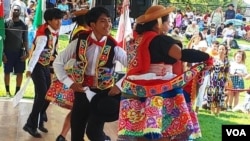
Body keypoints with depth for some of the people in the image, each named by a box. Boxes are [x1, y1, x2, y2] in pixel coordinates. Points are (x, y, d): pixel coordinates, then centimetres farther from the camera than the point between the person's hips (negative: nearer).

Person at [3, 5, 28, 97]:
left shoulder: (23, 25, 5)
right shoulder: (6, 23, 0)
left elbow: (25, 40, 7)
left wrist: (26, 52, -5)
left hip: (19, 52, 1)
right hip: (8, 52, -1)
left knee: (20, 72, -1)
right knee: (7, 72, 3)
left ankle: (17, 91, 7)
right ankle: (7, 91, 13)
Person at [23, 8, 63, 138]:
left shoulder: (55, 31, -1)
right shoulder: (44, 34, -25)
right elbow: (37, 51, -38)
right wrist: (30, 69, -48)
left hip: (46, 64, 8)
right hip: (37, 65, -8)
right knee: (42, 94, -13)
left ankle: (39, 121, 22)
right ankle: (31, 124, -6)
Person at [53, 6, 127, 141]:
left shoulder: (113, 47, -8)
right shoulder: (79, 42, -5)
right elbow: (58, 62, 3)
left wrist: (120, 85, -14)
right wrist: (69, 83, -4)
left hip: (103, 94, -2)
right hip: (81, 93, 2)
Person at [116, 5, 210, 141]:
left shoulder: (136, 39, 13)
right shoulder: (159, 40, -11)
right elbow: (183, 54, -21)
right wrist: (207, 57, -13)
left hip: (135, 93, 8)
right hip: (158, 93, -8)